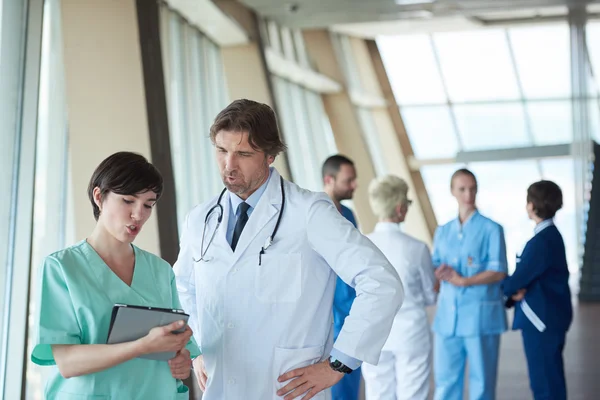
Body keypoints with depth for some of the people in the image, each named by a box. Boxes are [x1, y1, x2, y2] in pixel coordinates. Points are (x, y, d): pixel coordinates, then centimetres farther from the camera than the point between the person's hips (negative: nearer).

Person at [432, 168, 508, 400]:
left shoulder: (491, 229, -1)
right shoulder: (442, 232, 14)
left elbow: (498, 272, -8)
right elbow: (434, 268, 14)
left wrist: (463, 280, -18)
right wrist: (439, 273, -10)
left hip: (480, 315, -4)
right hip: (448, 314, 4)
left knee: (482, 380, 1)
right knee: (445, 380, 4)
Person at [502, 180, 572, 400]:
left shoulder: (541, 241, -20)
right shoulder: (551, 235, 12)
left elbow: (517, 281, -20)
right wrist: (517, 289, -7)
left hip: (542, 320, -10)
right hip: (549, 316, 10)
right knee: (550, 380, 17)